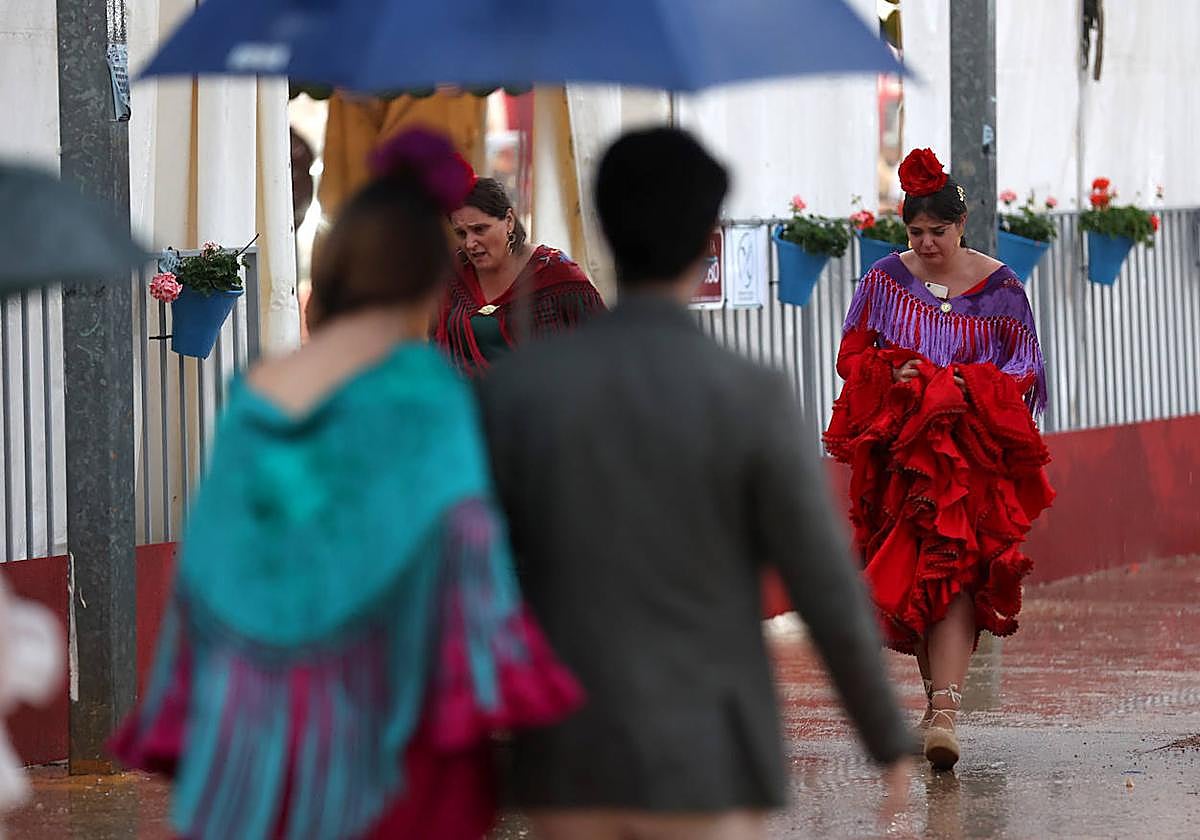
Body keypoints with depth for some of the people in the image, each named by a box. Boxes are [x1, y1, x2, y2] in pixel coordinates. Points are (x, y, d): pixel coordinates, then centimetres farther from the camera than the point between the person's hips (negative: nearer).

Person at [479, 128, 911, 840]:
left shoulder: (517, 386, -3)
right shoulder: (752, 399, -11)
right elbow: (829, 593, -8)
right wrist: (890, 739, 5)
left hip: (570, 755, 3)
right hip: (704, 760, -3)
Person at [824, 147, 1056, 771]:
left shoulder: (997, 287, 2)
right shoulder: (886, 280, 7)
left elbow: (1025, 369, 3)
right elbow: (851, 356, 9)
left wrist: (966, 389, -14)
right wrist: (893, 378, -11)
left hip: (974, 450, -2)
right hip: (898, 450, 2)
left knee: (955, 572, -14)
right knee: (907, 577, 0)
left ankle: (944, 713, -23)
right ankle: (938, 692, 15)